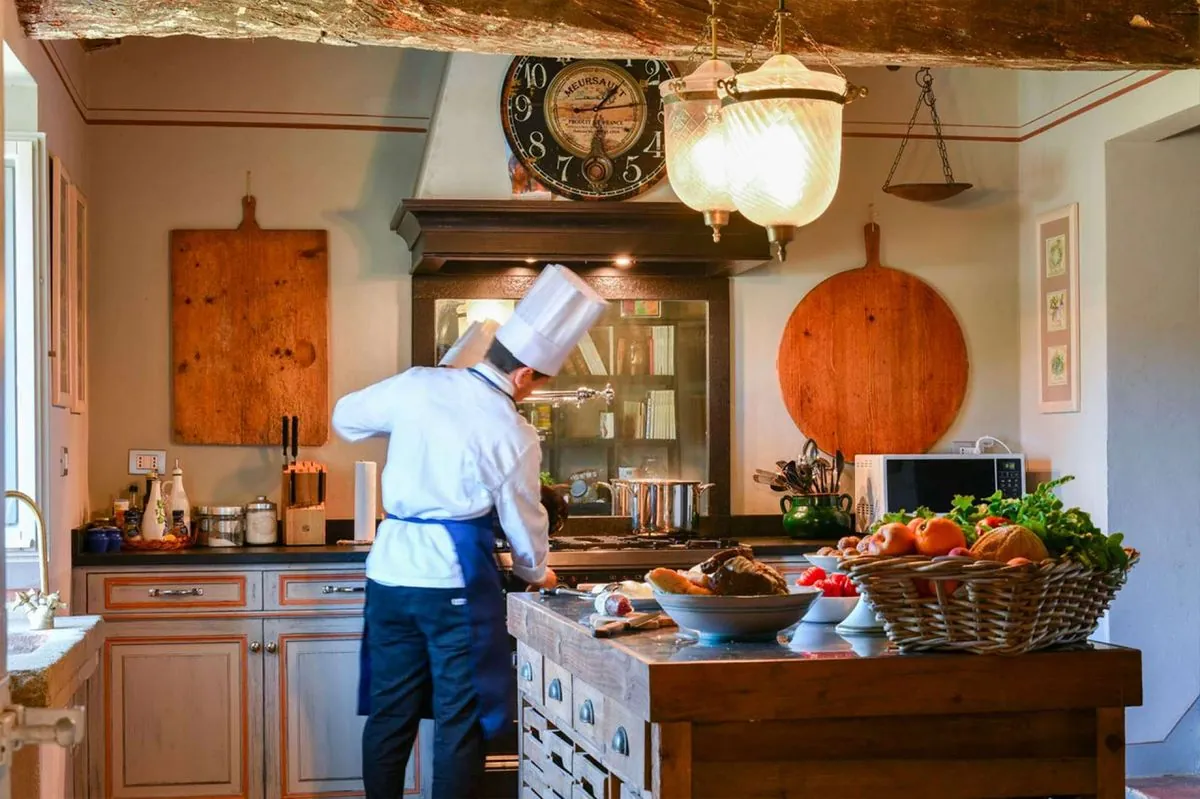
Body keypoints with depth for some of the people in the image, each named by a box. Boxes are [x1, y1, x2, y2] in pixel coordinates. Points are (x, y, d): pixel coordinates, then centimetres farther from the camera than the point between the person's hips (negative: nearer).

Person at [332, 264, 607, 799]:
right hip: (455, 578, -5)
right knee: (459, 720, 4)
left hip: (391, 569, 5)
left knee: (390, 713, 14)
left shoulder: (418, 386, 0)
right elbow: (523, 519, 4)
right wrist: (537, 572, 23)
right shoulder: (514, 434, -8)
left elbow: (345, 418, 15)